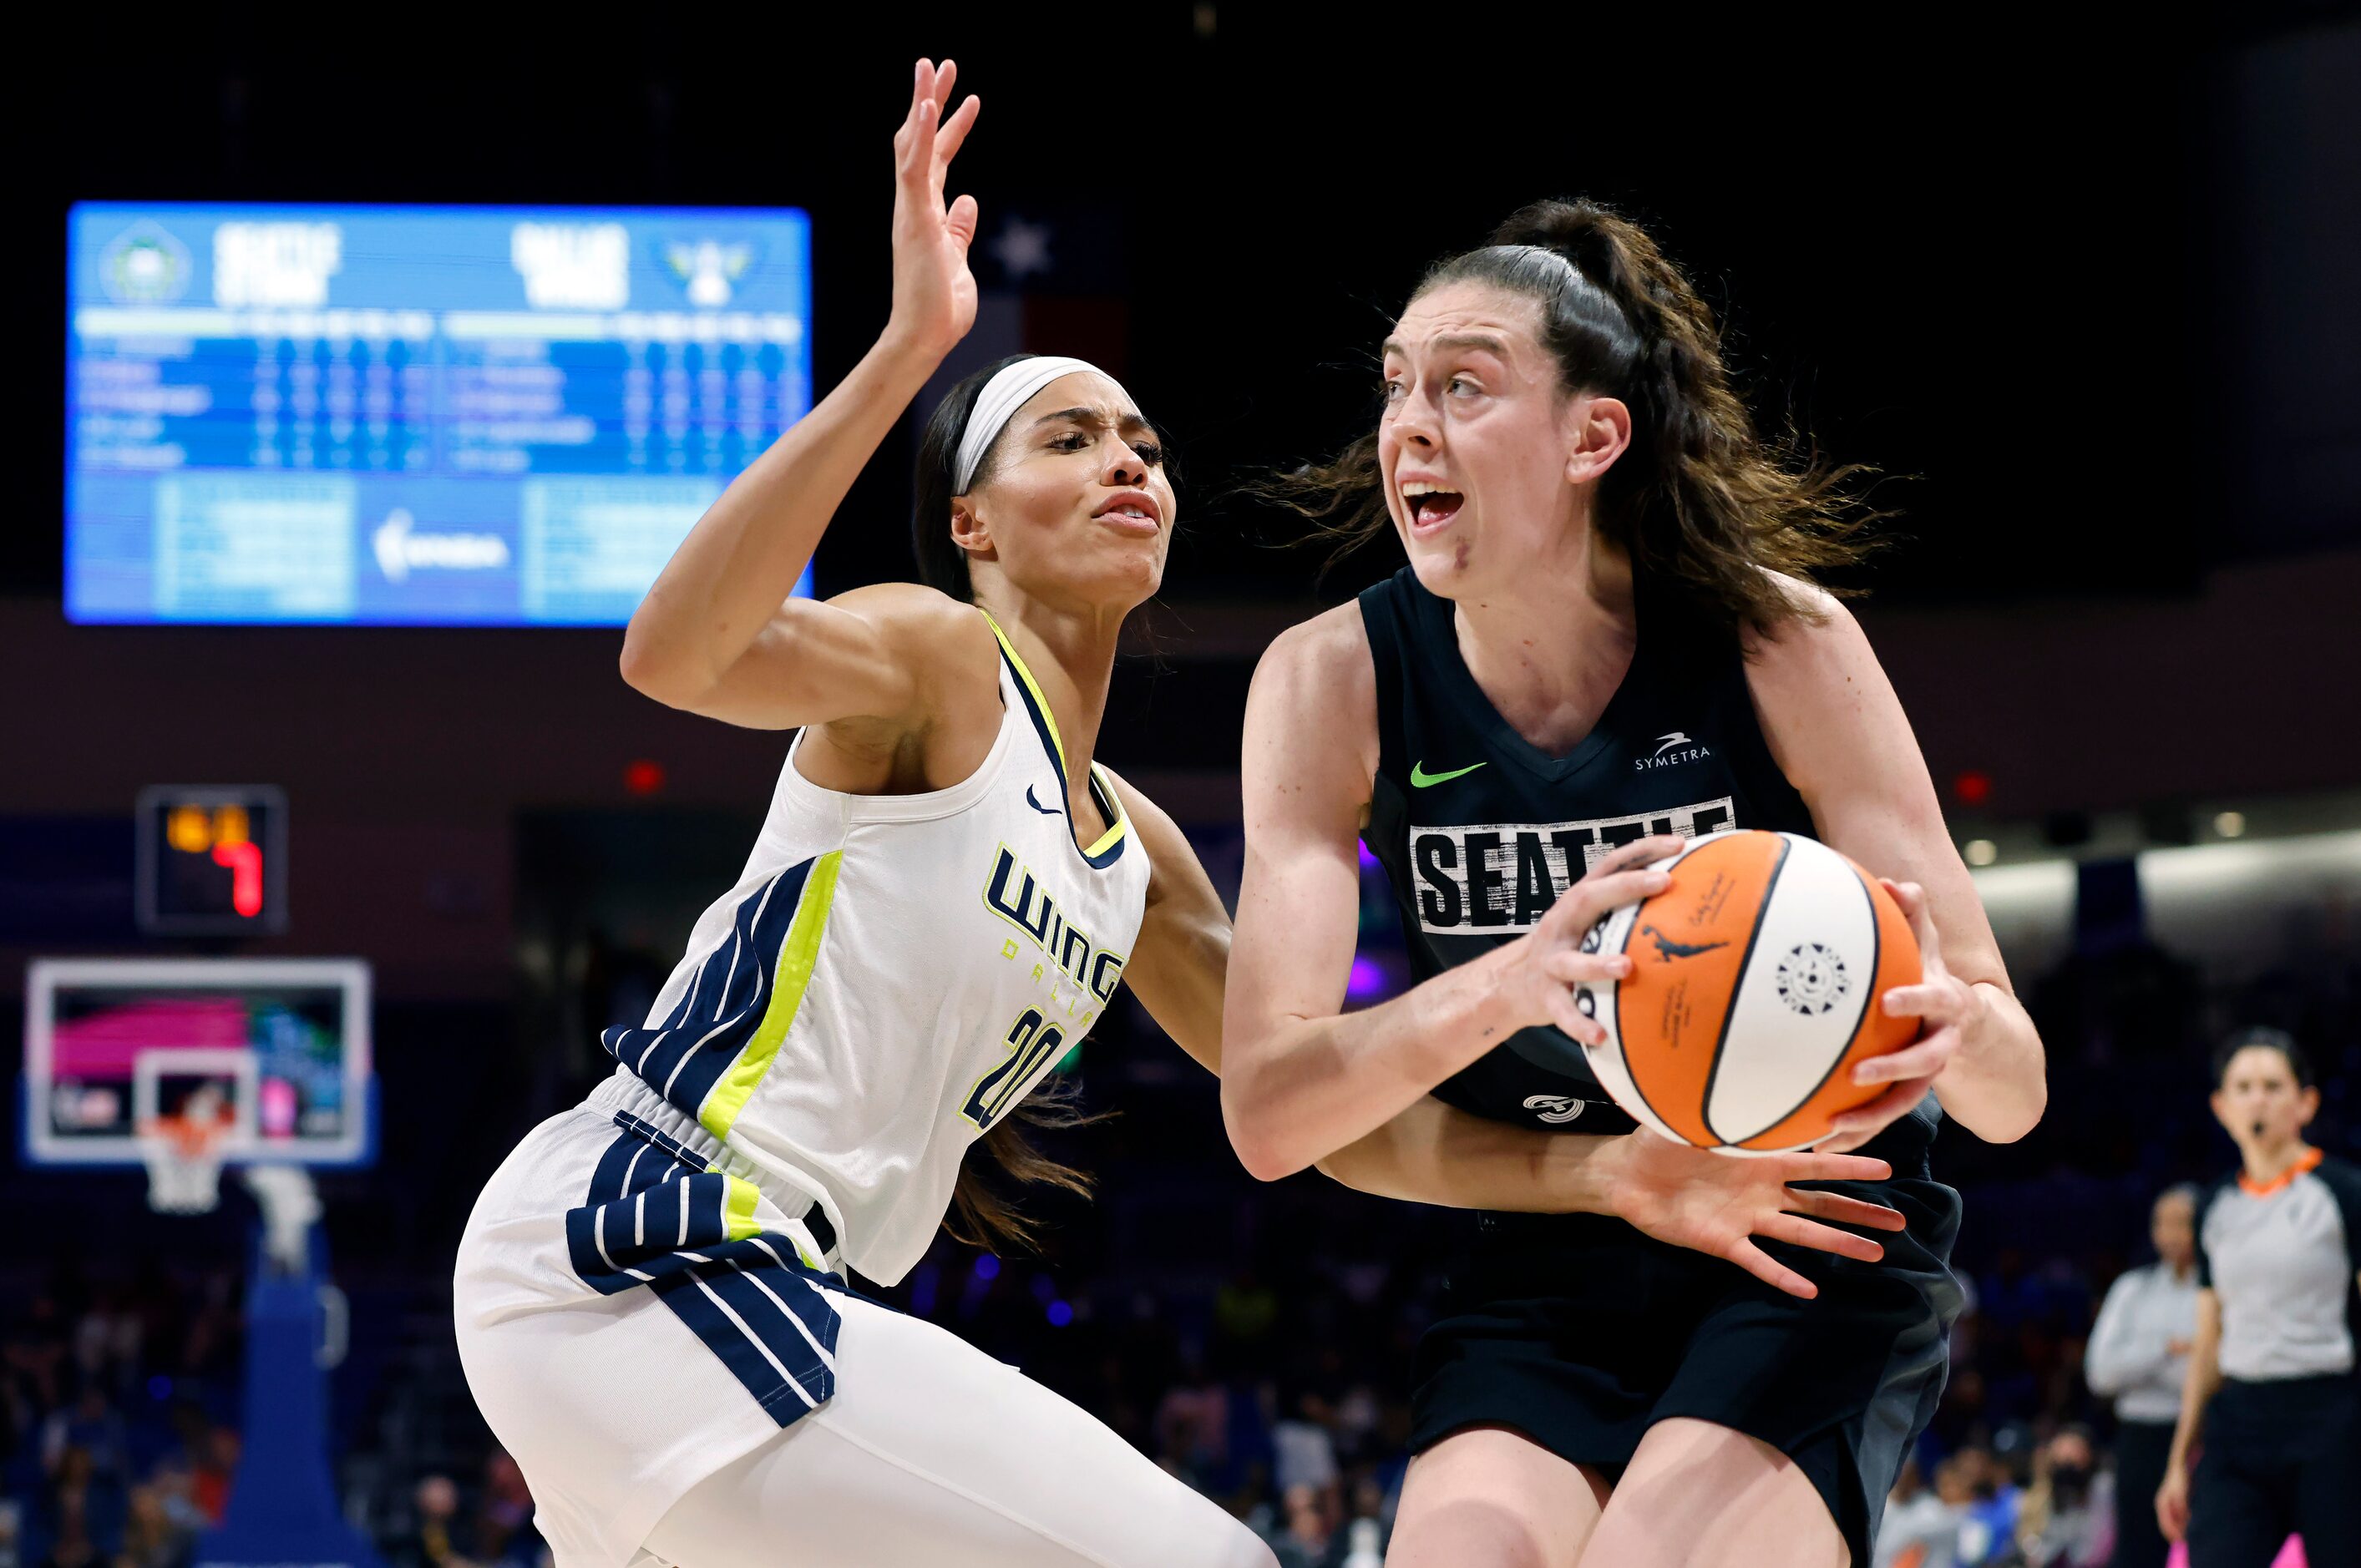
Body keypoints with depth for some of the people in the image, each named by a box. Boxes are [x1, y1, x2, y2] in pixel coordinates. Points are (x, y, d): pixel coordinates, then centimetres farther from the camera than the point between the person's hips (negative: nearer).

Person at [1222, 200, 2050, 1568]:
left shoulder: (1779, 644, -16)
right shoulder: (1332, 684, -11)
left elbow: (2014, 1091, -14)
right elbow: (1264, 1111, -20)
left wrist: (1949, 1032, -39)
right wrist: (1514, 983, -38)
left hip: (1811, 1259, -2)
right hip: (1546, 1270, 2)